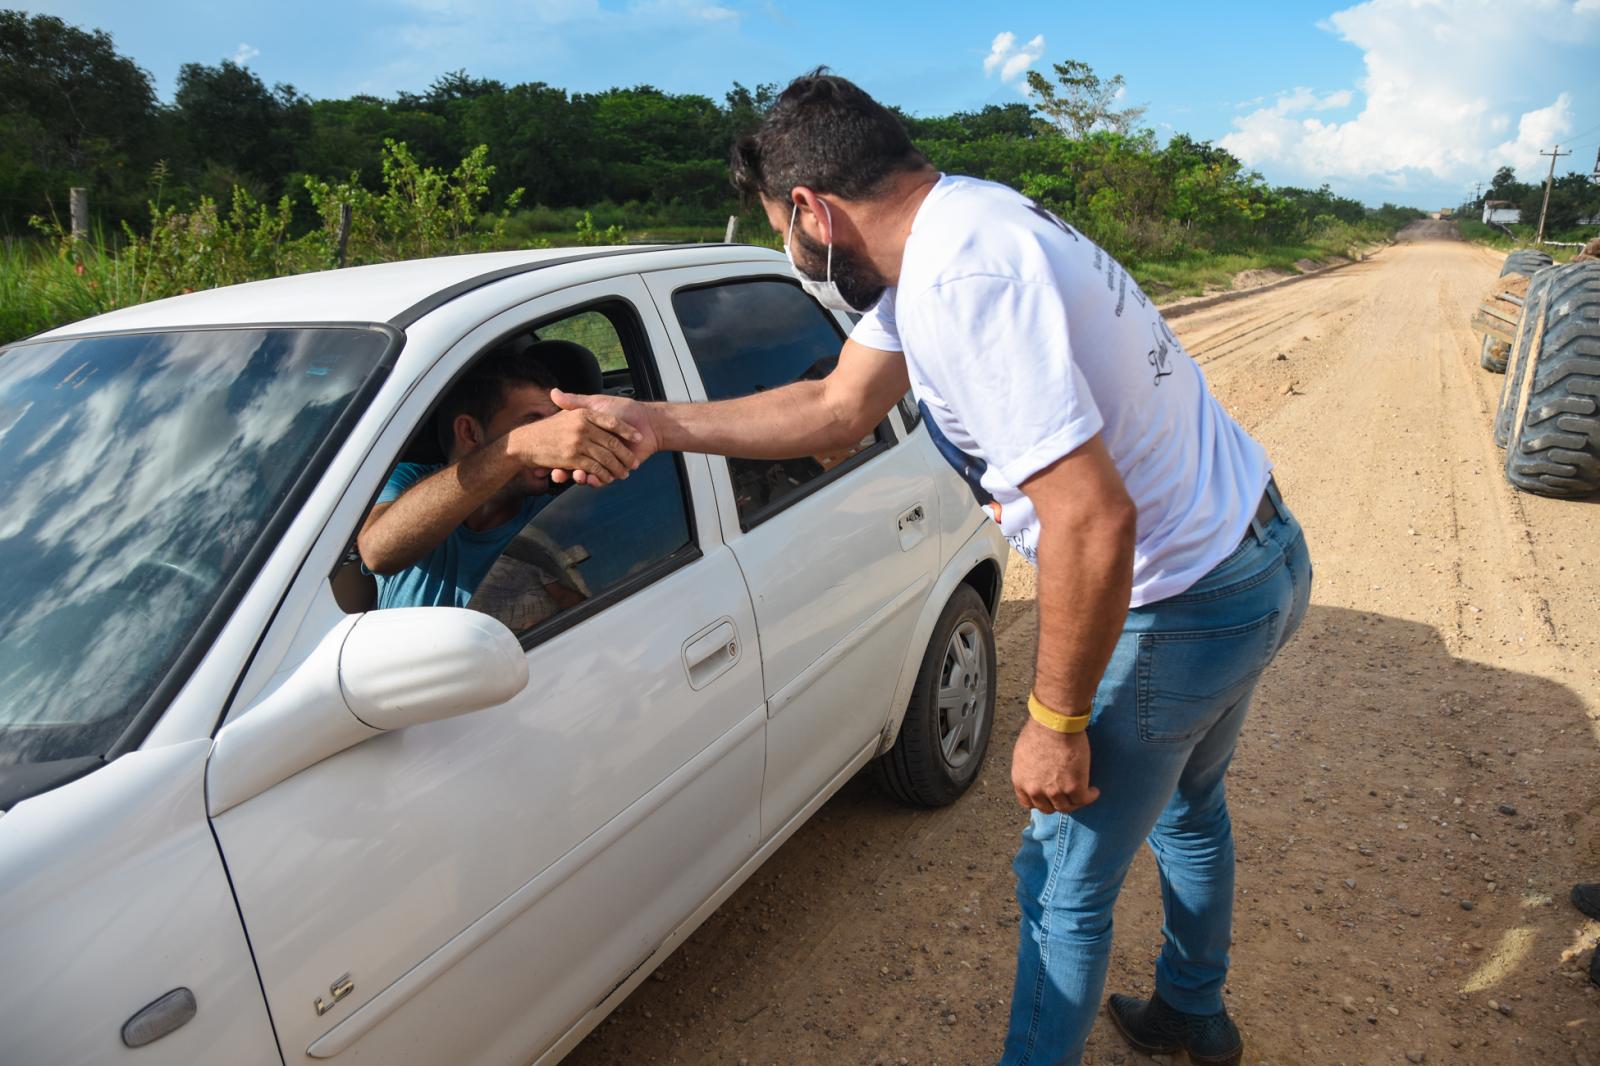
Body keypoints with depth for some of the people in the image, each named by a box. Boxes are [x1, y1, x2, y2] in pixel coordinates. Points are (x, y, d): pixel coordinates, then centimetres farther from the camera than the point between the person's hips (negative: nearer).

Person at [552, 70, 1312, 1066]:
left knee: (1064, 885, 6)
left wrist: (1057, 721, -21)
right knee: (1186, 805, 31)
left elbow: (1094, 519, -35)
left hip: (1187, 604, -10)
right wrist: (653, 422, 4)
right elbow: (837, 405, 7)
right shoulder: (949, 226, 3)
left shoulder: (959, 277, -30)